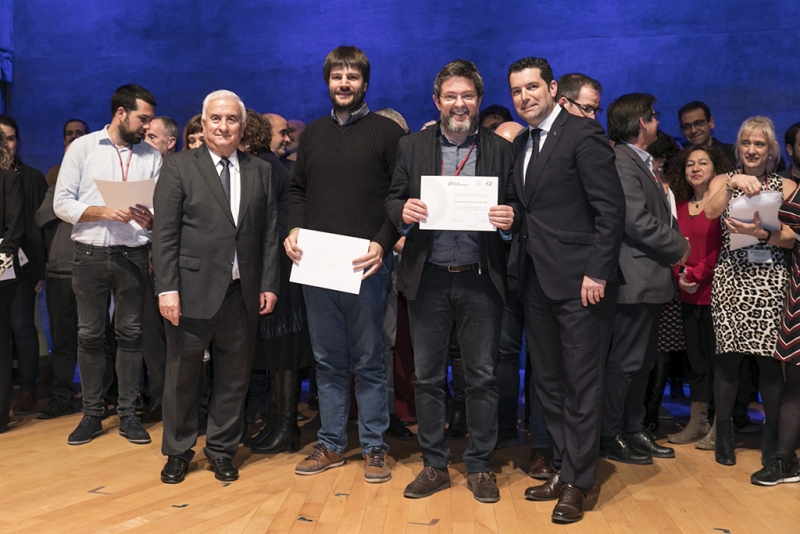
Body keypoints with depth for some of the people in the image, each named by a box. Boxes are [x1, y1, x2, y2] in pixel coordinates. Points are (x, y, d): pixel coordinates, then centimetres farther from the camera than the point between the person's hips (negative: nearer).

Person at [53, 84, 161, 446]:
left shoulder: (152, 157, 8)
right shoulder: (83, 147, 3)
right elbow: (62, 203, -3)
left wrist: (150, 219, -19)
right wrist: (103, 212, -16)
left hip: (133, 254, 1)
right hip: (90, 254, -1)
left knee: (130, 333, 4)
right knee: (89, 334, 4)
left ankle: (127, 412, 14)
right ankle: (92, 413, 15)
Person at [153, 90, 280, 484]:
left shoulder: (261, 172, 9)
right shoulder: (179, 167, 0)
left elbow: (269, 233, 7)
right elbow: (164, 233, -6)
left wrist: (269, 284, 1)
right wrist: (167, 288, -12)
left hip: (242, 293, 3)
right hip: (192, 290, -2)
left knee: (234, 377, 10)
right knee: (182, 375, 8)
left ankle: (222, 450, 26)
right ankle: (178, 452, 26)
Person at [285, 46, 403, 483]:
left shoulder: (387, 132, 1)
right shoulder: (312, 134, 15)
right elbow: (297, 189, 18)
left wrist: (383, 242, -17)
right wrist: (294, 229, 0)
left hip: (365, 265, -4)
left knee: (368, 361, 3)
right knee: (327, 361, 11)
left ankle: (374, 447, 14)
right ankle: (331, 445, 22)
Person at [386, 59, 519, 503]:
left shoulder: (500, 150, 6)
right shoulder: (412, 147, 8)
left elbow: (513, 209, 6)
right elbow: (392, 201, 7)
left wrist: (509, 219, -17)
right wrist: (404, 211, -15)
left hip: (480, 279, -1)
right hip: (428, 279, 1)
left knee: (482, 377, 5)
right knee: (427, 377, 8)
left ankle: (479, 467, 20)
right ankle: (434, 465, 22)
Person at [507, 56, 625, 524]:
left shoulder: (583, 135, -8)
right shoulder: (521, 144, 15)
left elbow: (611, 209, -13)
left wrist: (597, 273, -17)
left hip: (579, 282, -8)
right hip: (537, 282, 8)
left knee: (582, 385, 2)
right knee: (548, 383, 13)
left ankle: (576, 484, 14)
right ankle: (564, 470, 27)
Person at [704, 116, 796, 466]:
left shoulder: (786, 186, 10)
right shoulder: (723, 180, 11)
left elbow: (790, 238, 1)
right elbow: (711, 211, -11)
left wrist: (761, 233, -17)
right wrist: (732, 183, -25)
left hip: (770, 279, 0)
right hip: (731, 277, 0)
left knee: (769, 358, -3)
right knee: (728, 356, -4)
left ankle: (771, 437, 11)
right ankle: (723, 435, 8)